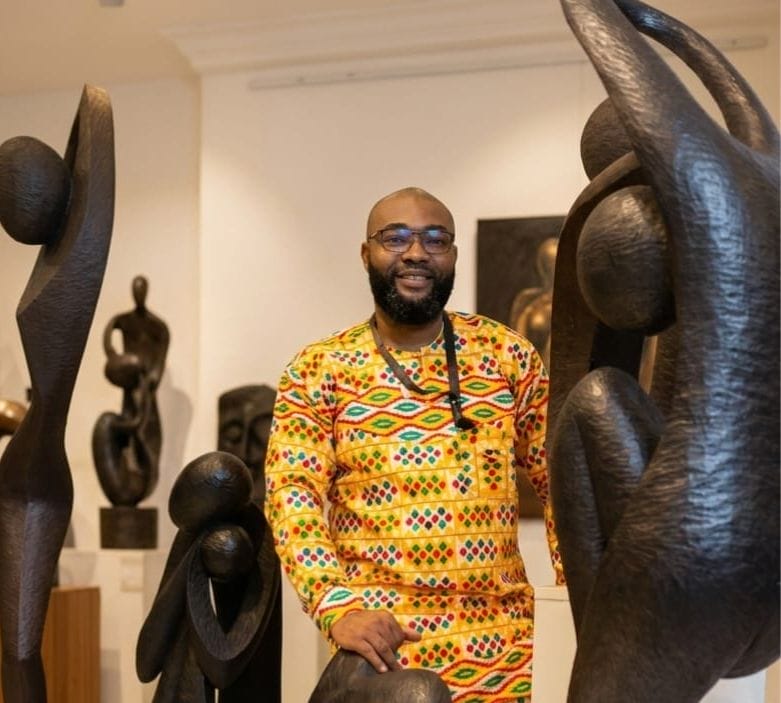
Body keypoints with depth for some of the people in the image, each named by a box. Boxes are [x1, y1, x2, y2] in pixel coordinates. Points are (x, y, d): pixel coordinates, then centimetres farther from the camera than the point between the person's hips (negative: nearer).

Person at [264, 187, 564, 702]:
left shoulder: (508, 354, 5)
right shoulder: (317, 370, 0)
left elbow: (559, 482, 7)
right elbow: (292, 492, -8)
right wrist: (336, 607, -22)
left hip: (507, 641, 2)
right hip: (384, 642, -2)